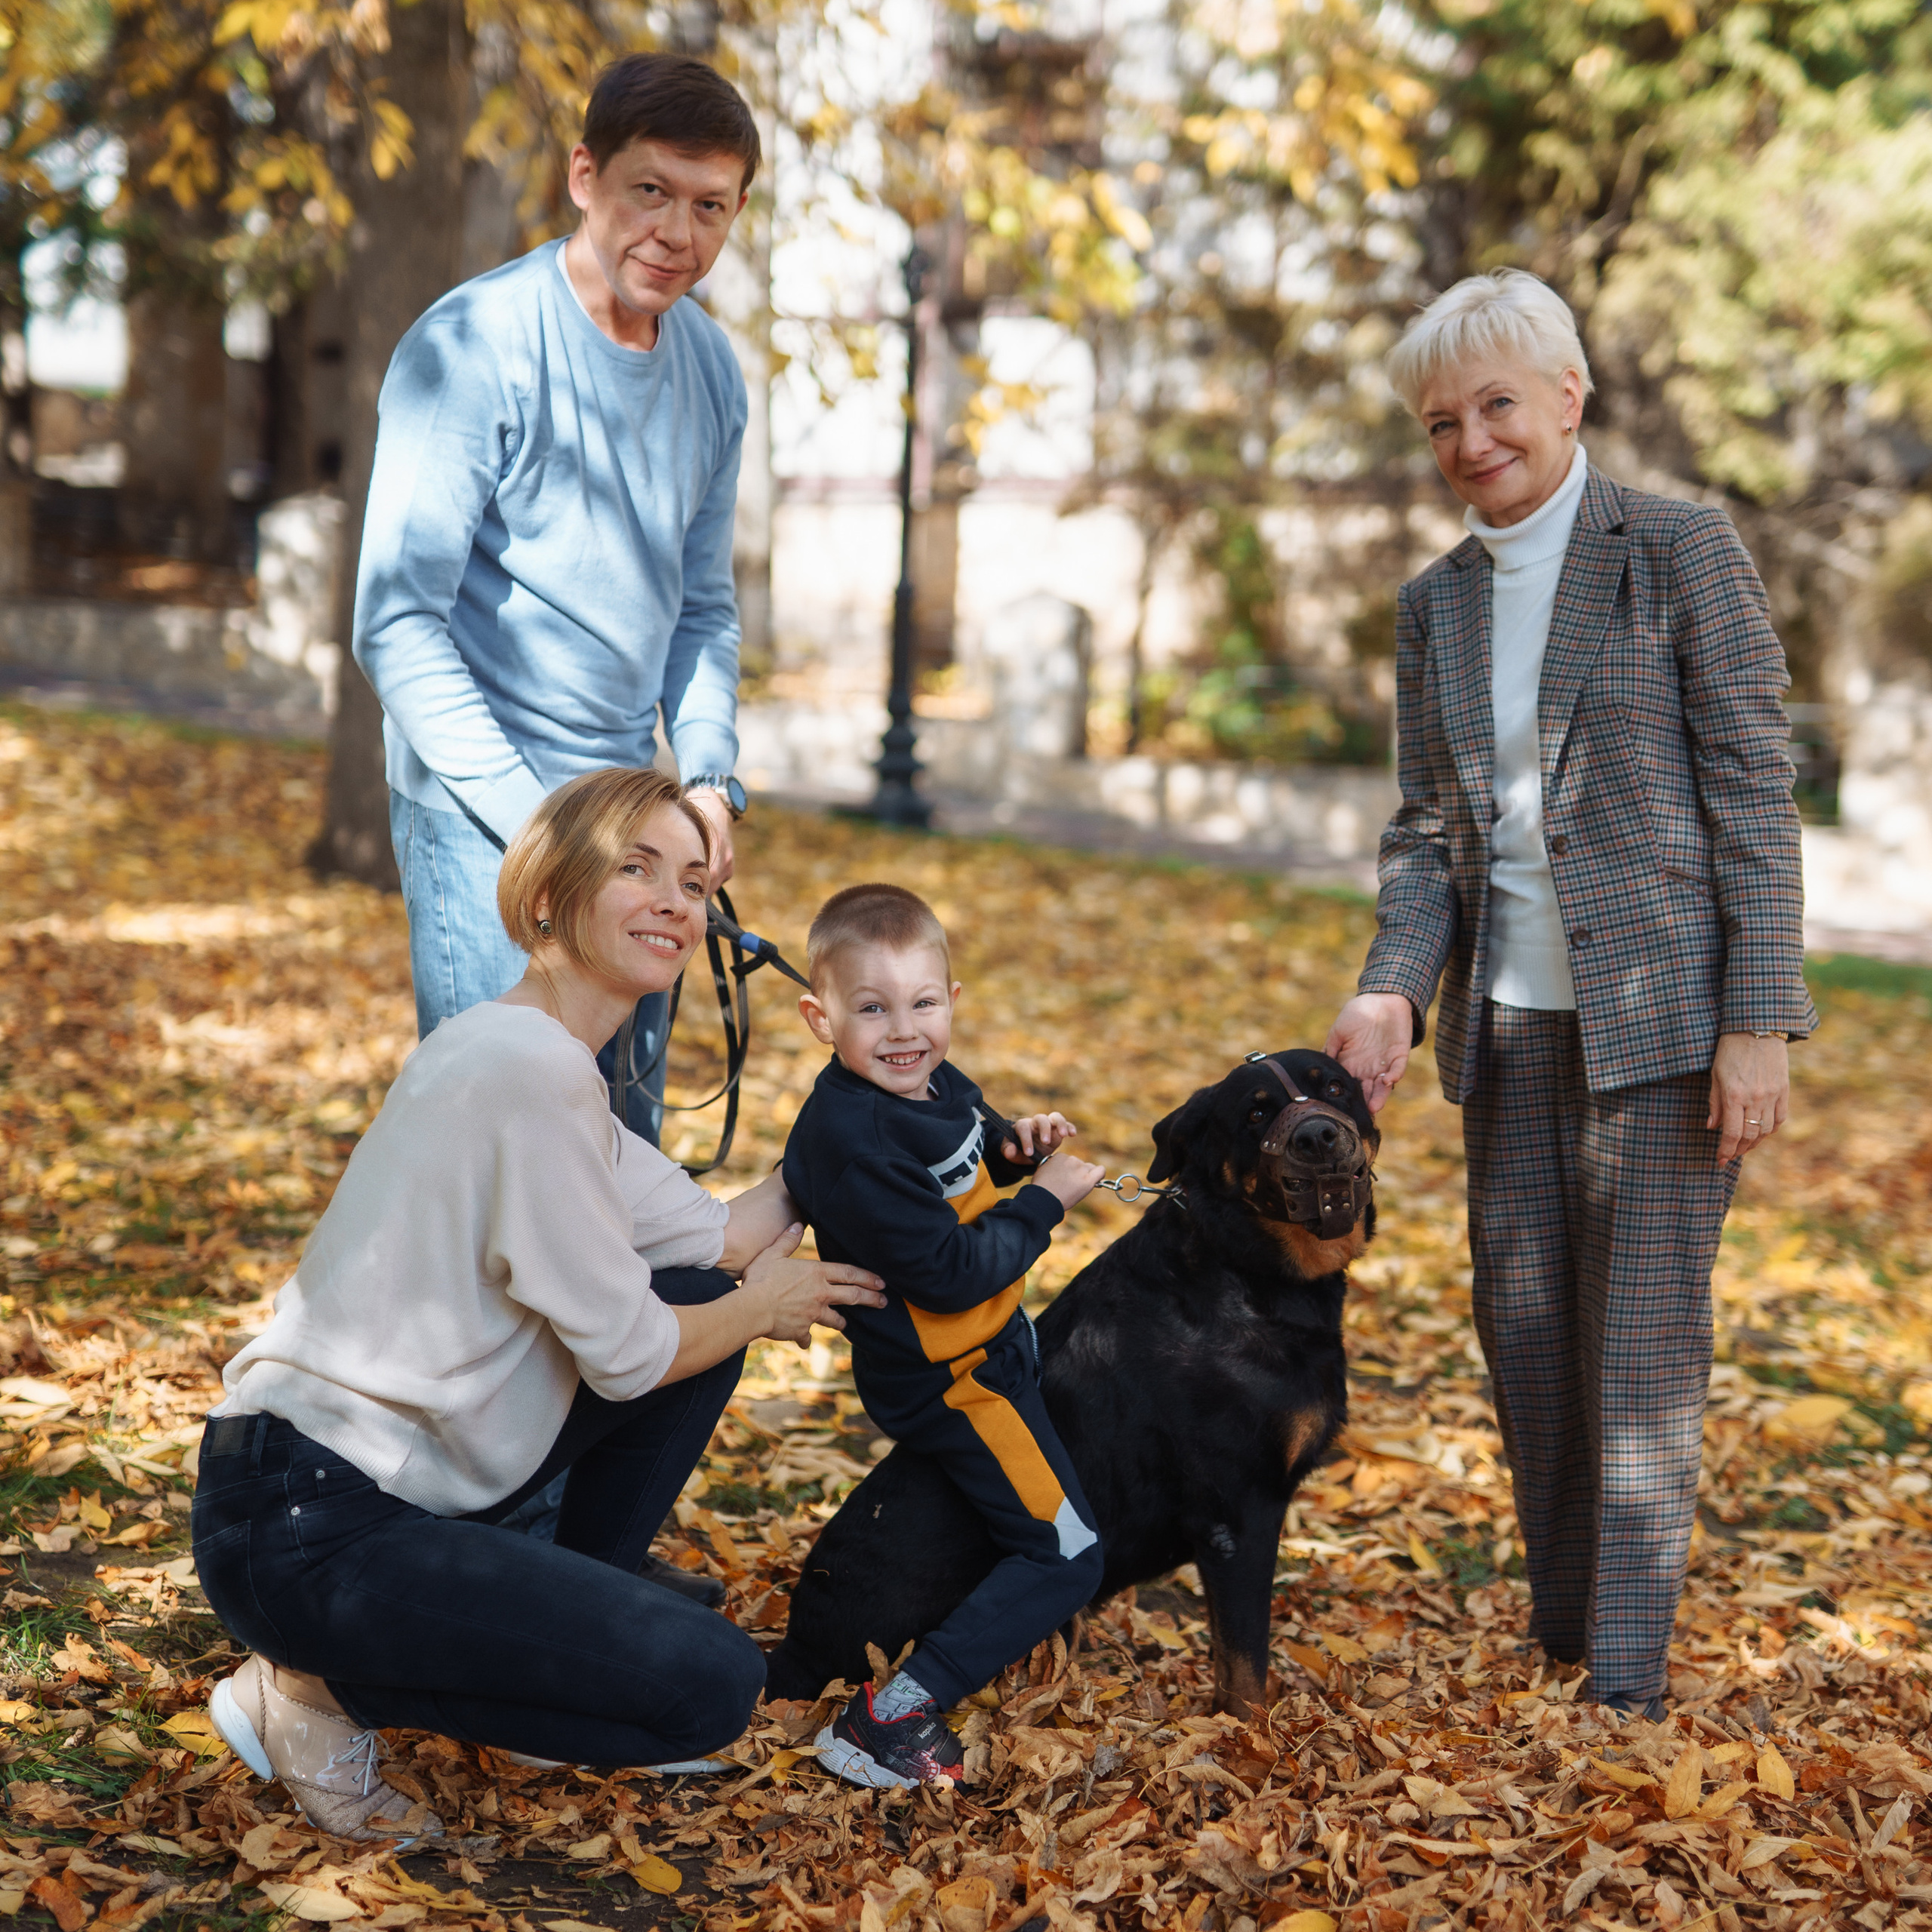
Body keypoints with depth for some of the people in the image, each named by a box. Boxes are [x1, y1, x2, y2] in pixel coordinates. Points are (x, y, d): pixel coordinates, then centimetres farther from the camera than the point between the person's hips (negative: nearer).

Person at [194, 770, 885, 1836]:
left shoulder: (543, 1063, 12)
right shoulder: (532, 1067, -20)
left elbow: (713, 1238, 12)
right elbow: (624, 1352, -14)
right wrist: (768, 1304, 3)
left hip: (392, 1469, 10)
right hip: (303, 1531, -10)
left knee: (704, 1299, 11)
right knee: (712, 1686, -12)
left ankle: (574, 1632, 18)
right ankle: (323, 1688, -1)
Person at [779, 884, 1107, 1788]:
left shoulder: (928, 1084, -4)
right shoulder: (853, 1142, -31)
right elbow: (952, 1273, -30)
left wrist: (1013, 1143, -4)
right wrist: (1044, 1200, -20)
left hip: (993, 1341, 10)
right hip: (943, 1376, -9)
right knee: (1067, 1559, -8)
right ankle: (894, 1715, -11)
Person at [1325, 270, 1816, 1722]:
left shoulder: (1682, 551, -5)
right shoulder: (1437, 604, 11)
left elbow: (1756, 796, -8)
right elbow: (1429, 827, 12)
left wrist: (1759, 1021, -13)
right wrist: (1393, 991, -5)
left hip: (1658, 1012, -5)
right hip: (1508, 1024, 6)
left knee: (1643, 1344, -1)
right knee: (1524, 1337, 10)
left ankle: (1628, 1684, 9)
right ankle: (1558, 1643, 25)